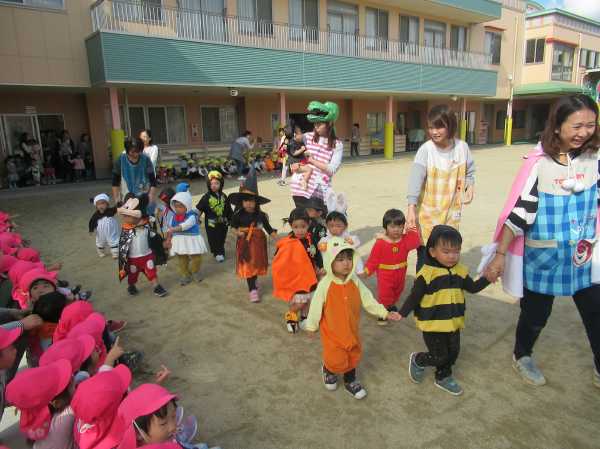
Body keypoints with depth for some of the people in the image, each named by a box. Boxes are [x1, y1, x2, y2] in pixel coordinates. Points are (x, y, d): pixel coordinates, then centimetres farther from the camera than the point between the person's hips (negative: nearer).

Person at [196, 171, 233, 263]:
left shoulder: (224, 196, 1)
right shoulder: (206, 197, -9)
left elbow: (229, 210, 9)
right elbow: (199, 209, -8)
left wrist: (231, 219, 13)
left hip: (222, 222, 3)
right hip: (211, 223, -3)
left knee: (221, 239, 14)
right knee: (213, 240, 5)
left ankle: (221, 253, 31)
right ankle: (217, 253, 21)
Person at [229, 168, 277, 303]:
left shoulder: (261, 215, -9)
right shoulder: (238, 215, -10)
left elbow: (268, 227, -2)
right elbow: (233, 225, 5)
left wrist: (275, 236, -13)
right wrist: (238, 232, -13)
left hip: (258, 242, 1)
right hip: (244, 242, -1)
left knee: (256, 264, 14)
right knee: (248, 265, 2)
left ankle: (253, 283, 39)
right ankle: (253, 289, 10)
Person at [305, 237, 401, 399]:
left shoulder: (355, 282, -10)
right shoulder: (325, 284, -23)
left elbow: (368, 300, -3)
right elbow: (316, 306, -13)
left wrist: (385, 313, -10)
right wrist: (311, 326, -3)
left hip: (352, 330, 5)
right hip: (332, 332, -4)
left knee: (353, 356, 19)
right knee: (337, 361, 1)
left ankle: (350, 381, 45)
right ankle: (328, 370, 37)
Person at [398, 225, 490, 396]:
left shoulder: (460, 271, 0)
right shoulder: (426, 273, -20)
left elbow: (473, 288, 9)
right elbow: (414, 297, -16)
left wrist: (487, 278, -6)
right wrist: (402, 313, -21)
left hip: (453, 323, 6)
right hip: (433, 324, -6)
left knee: (453, 353, 18)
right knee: (439, 357, 0)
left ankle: (443, 377, 43)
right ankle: (417, 360, 29)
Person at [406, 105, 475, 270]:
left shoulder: (462, 147, -4)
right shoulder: (426, 150, -14)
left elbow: (469, 172, 12)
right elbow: (416, 179, -23)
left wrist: (469, 187, -9)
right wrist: (411, 209, -33)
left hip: (451, 212, 3)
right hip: (428, 213, -2)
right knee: (424, 255, 4)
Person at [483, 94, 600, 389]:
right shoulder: (539, 163, -16)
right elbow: (519, 212, -16)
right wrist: (500, 255, -16)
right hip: (543, 257, -3)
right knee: (536, 314, 15)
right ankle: (521, 356, 42)